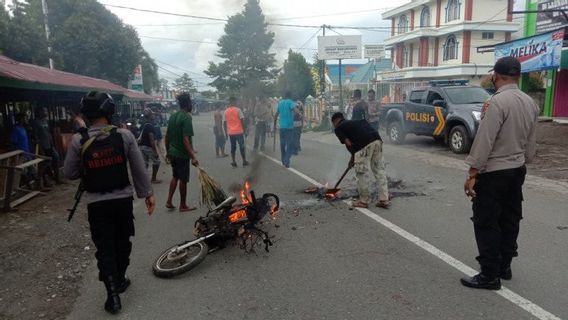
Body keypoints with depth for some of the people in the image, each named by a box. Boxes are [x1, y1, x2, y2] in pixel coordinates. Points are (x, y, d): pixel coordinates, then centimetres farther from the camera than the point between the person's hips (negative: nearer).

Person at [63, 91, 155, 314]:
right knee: (122, 242, 19)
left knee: (104, 248, 7)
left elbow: (69, 173, 0)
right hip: (123, 199, 1)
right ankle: (120, 280, 36)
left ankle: (113, 295, 5)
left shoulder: (78, 141, -9)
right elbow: (139, 168, -4)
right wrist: (148, 194, 5)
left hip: (96, 203, -1)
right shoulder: (125, 135, -9)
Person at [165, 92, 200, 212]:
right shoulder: (186, 118, -18)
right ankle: (183, 206, 16)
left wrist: (168, 151, 22)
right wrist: (193, 157, -26)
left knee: (175, 176, 22)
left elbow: (167, 136, 12)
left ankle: (169, 201, 21)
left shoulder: (173, 116, 6)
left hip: (172, 152, 8)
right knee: (183, 179, 5)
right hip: (182, 154, -8)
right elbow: (185, 140, -25)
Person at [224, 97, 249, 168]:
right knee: (242, 147, 6)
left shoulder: (226, 111, 5)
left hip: (230, 132, 3)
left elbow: (225, 123, 6)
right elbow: (242, 121, -10)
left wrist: (226, 133, 13)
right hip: (239, 132, -3)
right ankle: (244, 162, 11)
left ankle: (234, 163, 8)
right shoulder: (238, 110, -7)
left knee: (233, 148, 10)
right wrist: (244, 130, -1)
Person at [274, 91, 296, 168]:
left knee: (282, 144, 15)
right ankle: (287, 162, -13)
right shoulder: (290, 102, -4)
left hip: (282, 126, 6)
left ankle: (283, 161, 24)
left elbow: (276, 115, 20)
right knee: (290, 144, -3)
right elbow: (294, 109, -26)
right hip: (289, 126, -5)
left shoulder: (280, 103, 14)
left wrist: (275, 124, 32)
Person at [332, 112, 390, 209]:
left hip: (364, 144, -7)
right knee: (379, 171, 12)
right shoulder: (353, 122, 34)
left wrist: (353, 156, 14)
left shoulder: (338, 128, 11)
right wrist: (353, 157, 36)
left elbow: (348, 143, -1)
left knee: (361, 173, 6)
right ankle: (384, 200, 14)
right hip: (377, 140, 7)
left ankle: (364, 201, 16)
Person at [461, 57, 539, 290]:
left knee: (486, 224, -1)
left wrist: (472, 174, -18)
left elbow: (484, 141, -22)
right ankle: (504, 266, 28)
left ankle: (490, 275, 5)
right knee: (510, 221, 16)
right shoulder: (530, 103, 6)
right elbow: (531, 143, 12)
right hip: (517, 170, 9)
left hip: (494, 172, -8)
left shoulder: (497, 102, -19)